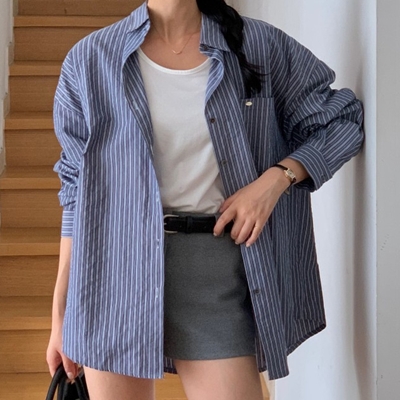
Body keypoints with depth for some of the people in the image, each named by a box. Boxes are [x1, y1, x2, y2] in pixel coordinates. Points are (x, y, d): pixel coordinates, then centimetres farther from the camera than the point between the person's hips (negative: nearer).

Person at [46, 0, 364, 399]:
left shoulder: (259, 46, 3)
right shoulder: (91, 60, 2)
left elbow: (343, 120, 10)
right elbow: (79, 190, 5)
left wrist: (276, 177, -8)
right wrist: (61, 314, 4)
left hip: (216, 266, 0)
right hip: (115, 266, 1)